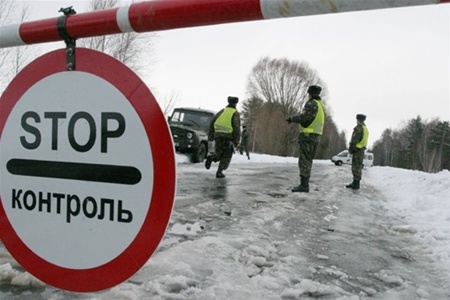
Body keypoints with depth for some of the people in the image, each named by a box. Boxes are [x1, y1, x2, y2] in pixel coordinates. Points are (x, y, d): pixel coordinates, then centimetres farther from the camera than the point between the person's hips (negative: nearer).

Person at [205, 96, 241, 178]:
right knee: (226, 156, 9)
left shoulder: (222, 111, 12)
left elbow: (212, 122, 9)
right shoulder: (235, 113, -1)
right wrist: (237, 141, -9)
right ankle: (219, 171, 0)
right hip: (229, 137, -4)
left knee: (219, 152, 19)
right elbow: (236, 127, -12)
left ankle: (211, 157, -12)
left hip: (218, 136, 4)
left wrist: (210, 134, 14)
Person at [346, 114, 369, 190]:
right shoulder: (366, 129, 18)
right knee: (358, 167, 12)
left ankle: (356, 184, -8)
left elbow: (354, 140, -19)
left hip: (357, 149, -10)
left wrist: (350, 148, -13)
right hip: (362, 149, 10)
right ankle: (355, 183, 17)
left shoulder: (358, 128, -13)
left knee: (356, 167, -8)